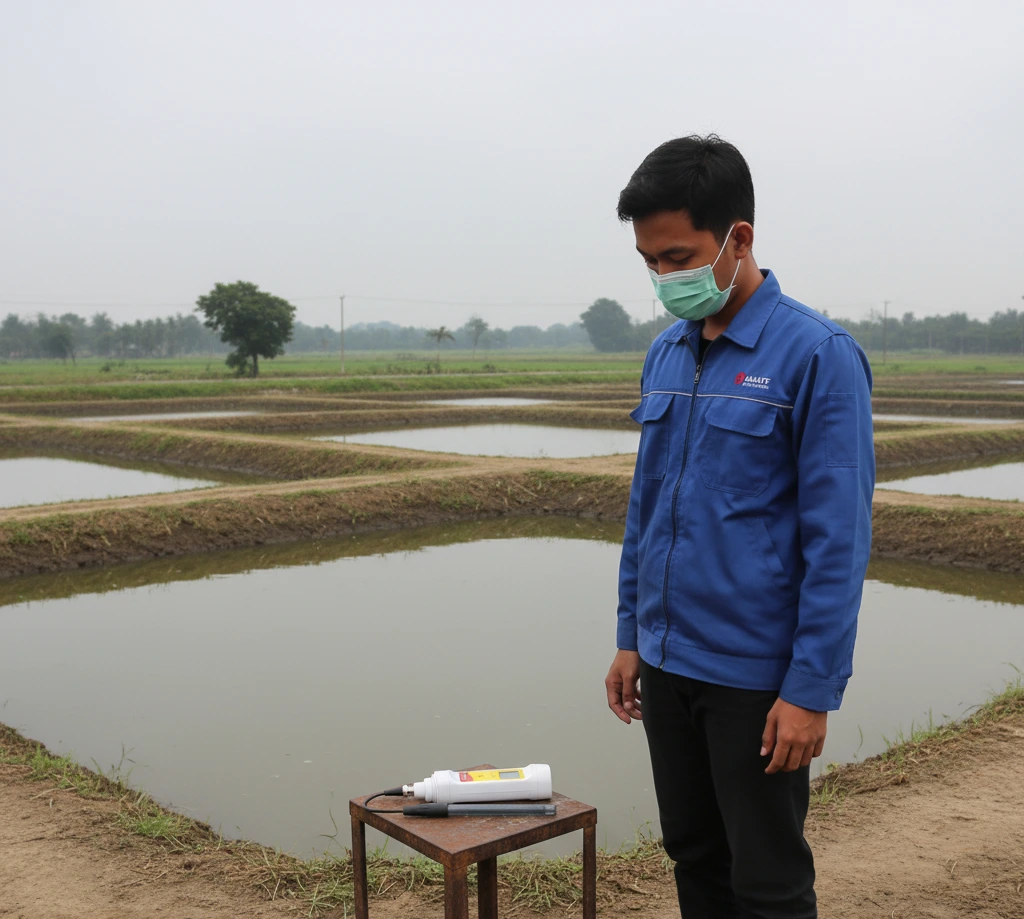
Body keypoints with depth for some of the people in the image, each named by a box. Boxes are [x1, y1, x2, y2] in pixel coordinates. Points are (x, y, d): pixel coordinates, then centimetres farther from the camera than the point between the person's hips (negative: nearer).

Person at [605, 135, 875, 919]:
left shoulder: (817, 355, -13)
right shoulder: (666, 353, 7)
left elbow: (839, 540, -15)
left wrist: (812, 690, -16)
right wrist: (632, 637, 12)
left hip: (757, 675, -6)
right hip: (668, 663, 6)